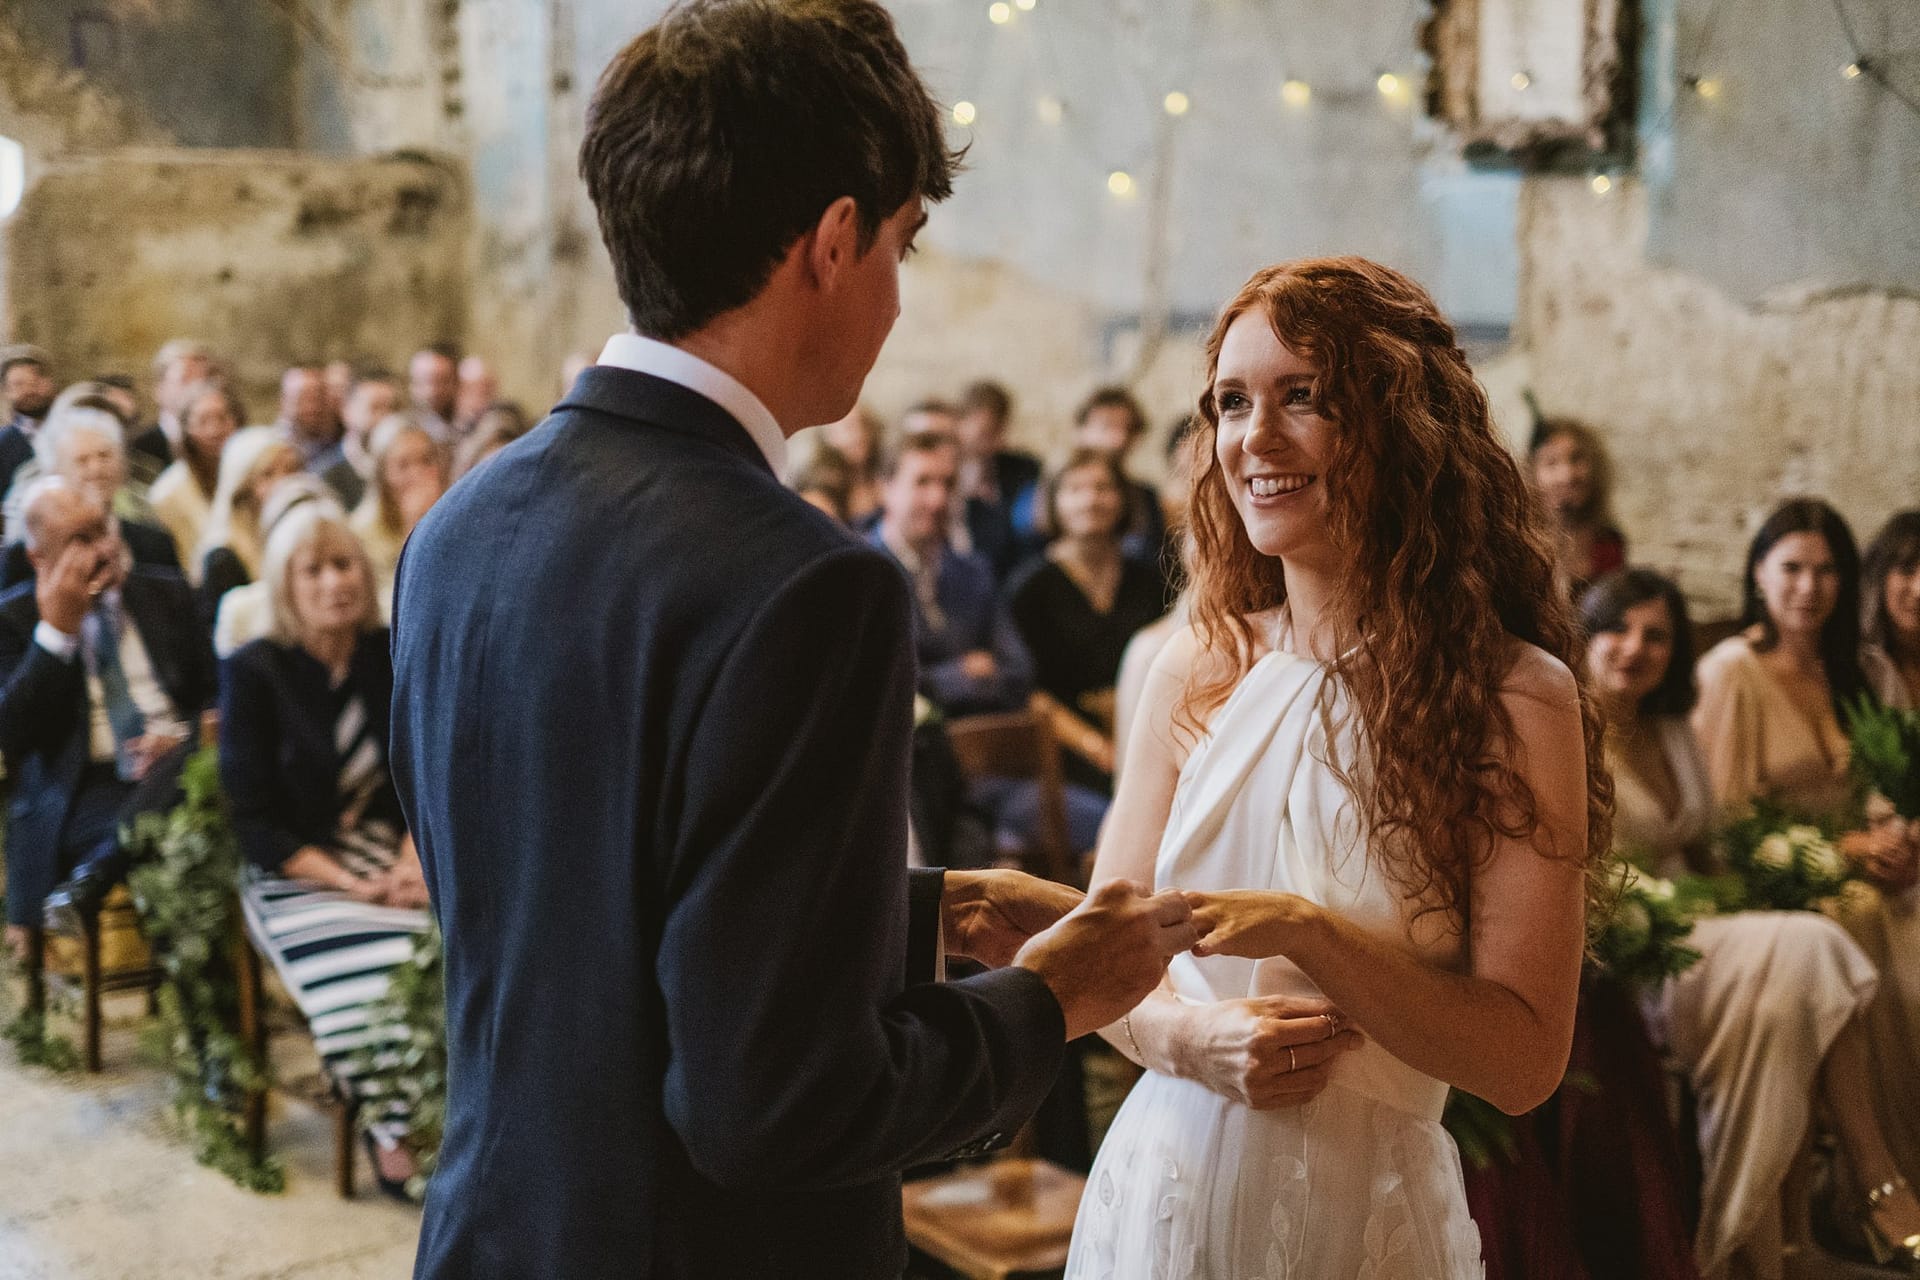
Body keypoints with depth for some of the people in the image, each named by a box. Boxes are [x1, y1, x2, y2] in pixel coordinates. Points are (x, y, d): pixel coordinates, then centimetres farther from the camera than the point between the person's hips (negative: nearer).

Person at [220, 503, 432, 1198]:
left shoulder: (391, 657, 7)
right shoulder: (253, 672, -4)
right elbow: (254, 820, -6)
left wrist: (414, 859, -9)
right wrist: (354, 885, -15)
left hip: (392, 857, 3)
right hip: (296, 873, -3)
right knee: (375, 978, -30)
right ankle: (393, 1129, -6)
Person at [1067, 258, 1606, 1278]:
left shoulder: (1514, 696, -12)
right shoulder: (1197, 670, -2)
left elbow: (1524, 1062, -14)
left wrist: (1304, 931, -24)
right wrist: (1187, 1035, -16)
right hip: (1161, 1190, 3)